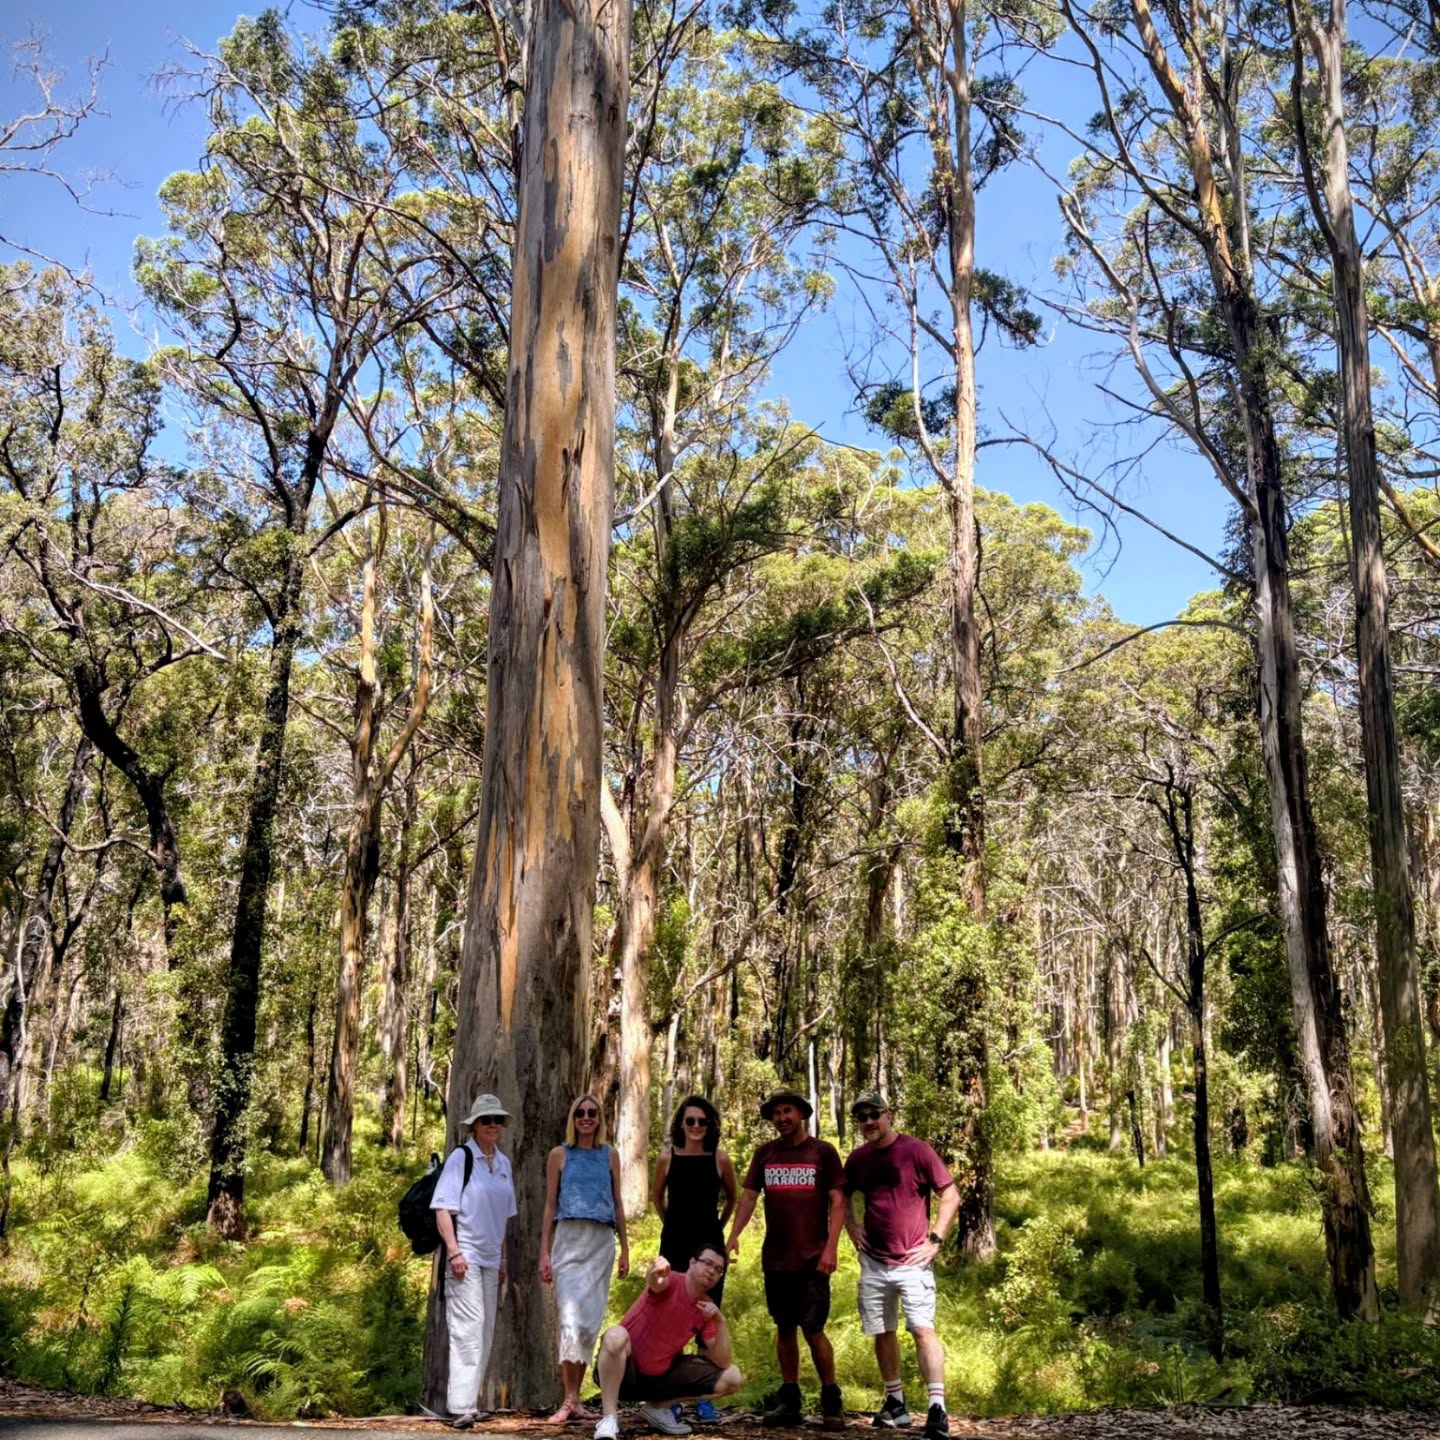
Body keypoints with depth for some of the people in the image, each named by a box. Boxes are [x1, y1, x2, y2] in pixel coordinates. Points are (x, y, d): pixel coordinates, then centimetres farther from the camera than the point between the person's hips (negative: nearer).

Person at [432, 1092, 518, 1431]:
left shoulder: (503, 1163, 12)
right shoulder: (461, 1157, -7)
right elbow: (443, 1208, -11)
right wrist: (453, 1251, -19)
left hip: (490, 1258, 7)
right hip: (465, 1255, -7)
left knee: (485, 1332, 9)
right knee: (469, 1327, -13)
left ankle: (470, 1400, 17)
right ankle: (461, 1406, -13)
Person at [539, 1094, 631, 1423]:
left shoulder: (610, 1155, 12)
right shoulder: (559, 1155, 6)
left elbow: (618, 1204, 14)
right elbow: (550, 1205, 6)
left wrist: (625, 1248, 10)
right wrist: (544, 1252, 0)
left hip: (602, 1242, 2)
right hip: (569, 1239, -2)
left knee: (591, 1320, 2)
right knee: (571, 1318, -11)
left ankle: (575, 1399, 9)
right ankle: (569, 1401, -9)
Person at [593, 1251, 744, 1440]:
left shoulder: (707, 1308, 0)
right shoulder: (671, 1282, -16)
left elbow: (723, 1362, -6)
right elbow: (656, 1283, -44)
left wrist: (720, 1322, -20)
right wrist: (656, 1274, -68)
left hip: (661, 1376, 6)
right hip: (624, 1373, -6)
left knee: (733, 1378, -5)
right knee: (616, 1335, -40)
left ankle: (658, 1407, 6)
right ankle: (609, 1419, -25)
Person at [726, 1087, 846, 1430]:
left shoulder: (823, 1152, -1)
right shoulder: (766, 1153, 8)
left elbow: (837, 1202, -3)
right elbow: (749, 1196, 5)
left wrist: (830, 1248, -13)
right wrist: (734, 1235, -10)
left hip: (812, 1259, -4)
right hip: (775, 1259, 4)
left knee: (813, 1330, -5)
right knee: (784, 1329, 9)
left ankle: (831, 1401, 9)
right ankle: (789, 1401, 17)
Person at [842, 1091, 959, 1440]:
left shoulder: (916, 1150, -9)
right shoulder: (858, 1159, 6)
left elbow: (951, 1196, -6)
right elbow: (843, 1196, 25)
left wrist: (935, 1240, -10)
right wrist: (852, 1228, 9)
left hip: (912, 1261, -5)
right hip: (873, 1261, 5)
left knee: (923, 1329, -14)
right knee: (882, 1332, 11)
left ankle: (937, 1408, -15)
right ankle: (895, 1403, 24)